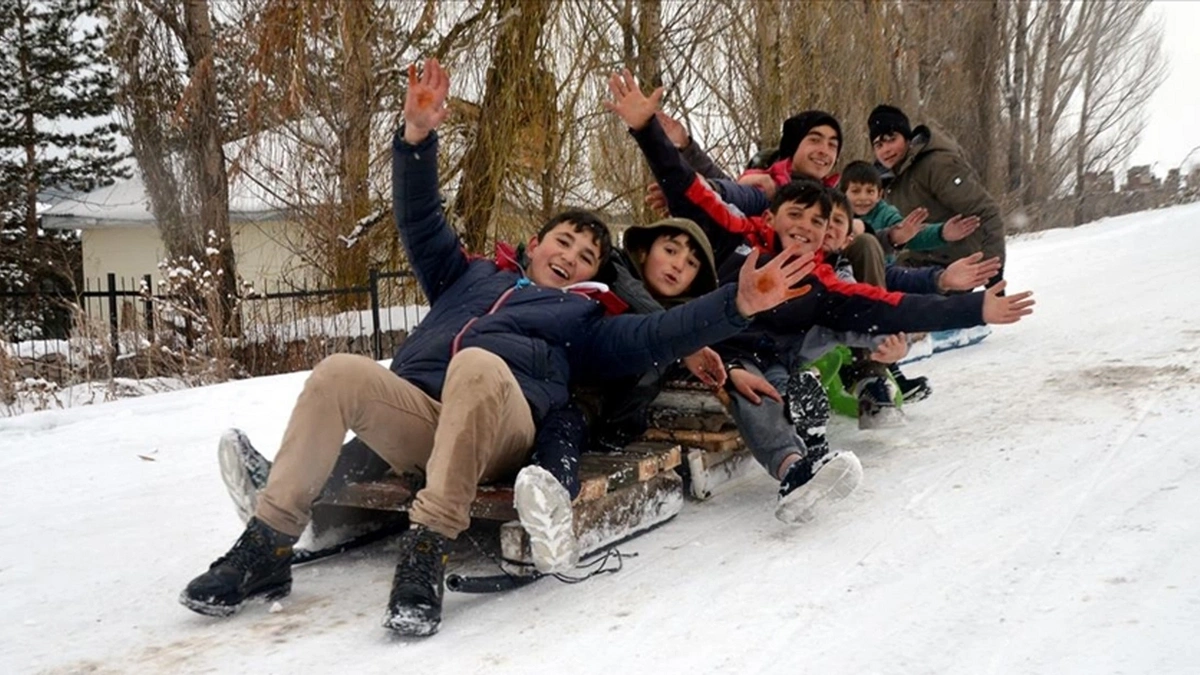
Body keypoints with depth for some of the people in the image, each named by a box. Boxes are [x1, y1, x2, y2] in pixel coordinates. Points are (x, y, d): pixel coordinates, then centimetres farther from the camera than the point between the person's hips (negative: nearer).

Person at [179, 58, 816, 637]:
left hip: (499, 428, -3)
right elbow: (421, 222, 26)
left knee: (478, 365, -37)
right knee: (338, 373, -27)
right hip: (415, 410, 3)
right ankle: (266, 547, -23)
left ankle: (426, 552, -38)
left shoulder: (585, 317, 28)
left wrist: (735, 304, -3)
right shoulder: (469, 275, 35)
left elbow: (654, 335, 12)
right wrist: (418, 138, 11)